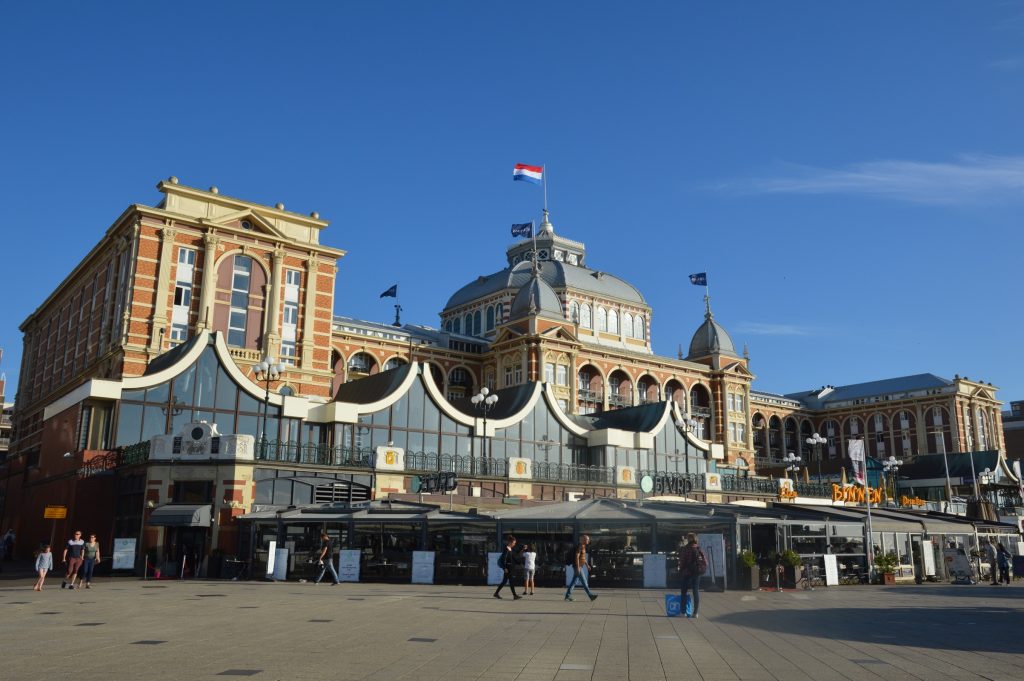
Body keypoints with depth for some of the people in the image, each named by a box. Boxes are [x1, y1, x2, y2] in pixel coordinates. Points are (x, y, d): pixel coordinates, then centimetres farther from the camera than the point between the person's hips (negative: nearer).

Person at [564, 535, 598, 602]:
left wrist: (587, 565, 23)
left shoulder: (583, 547, 15)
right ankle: (591, 596, -5)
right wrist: (578, 567, -24)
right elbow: (577, 557, -22)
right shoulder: (580, 546, -16)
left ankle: (568, 596, 12)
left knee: (574, 581, 10)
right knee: (584, 582, -6)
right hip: (578, 567, -10)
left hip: (580, 567, 10)